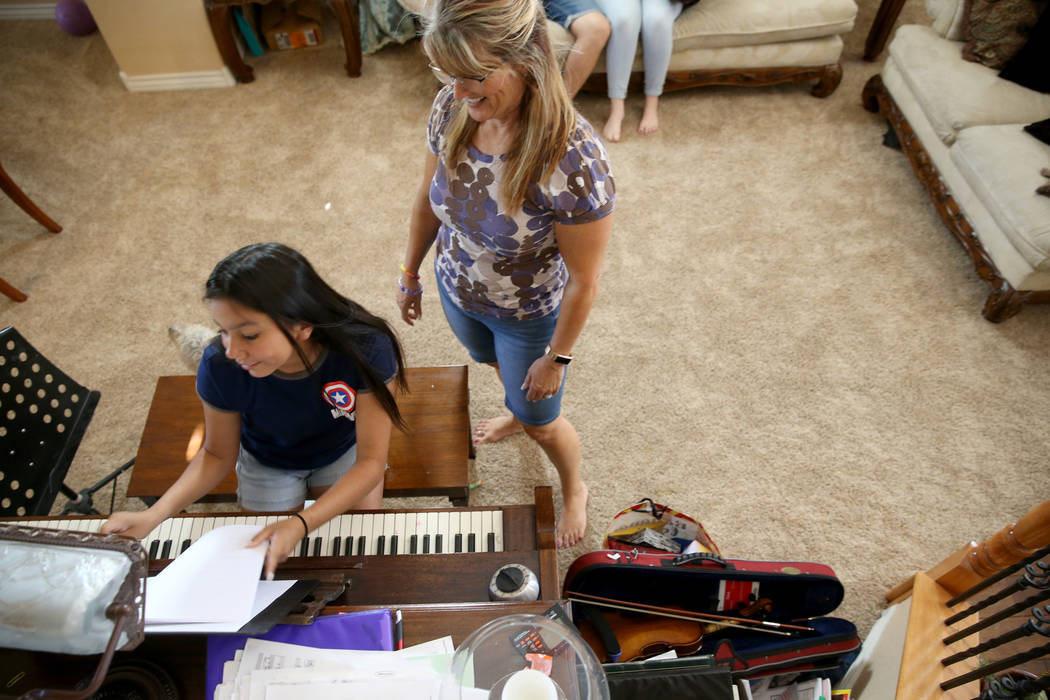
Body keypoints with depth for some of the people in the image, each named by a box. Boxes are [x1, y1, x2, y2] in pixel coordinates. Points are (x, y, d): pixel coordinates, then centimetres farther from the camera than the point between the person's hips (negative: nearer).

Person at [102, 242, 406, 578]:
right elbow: (218, 455, -13)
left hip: (343, 453, -1)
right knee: (270, 565, 6)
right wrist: (153, 516, -28)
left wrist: (302, 524, -44)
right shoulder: (220, 366, -32)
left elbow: (371, 461, -32)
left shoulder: (366, 350, -39)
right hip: (267, 464, 1)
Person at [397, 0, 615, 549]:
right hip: (457, 293, 6)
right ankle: (517, 413, 73)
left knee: (541, 421, 19)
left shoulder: (573, 161, -38)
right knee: (497, 365, 36)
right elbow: (429, 195, -2)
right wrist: (410, 273, 9)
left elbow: (583, 280, -26)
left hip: (528, 316, -5)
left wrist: (556, 358, -14)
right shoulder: (453, 107, -20)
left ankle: (574, 490, 54)